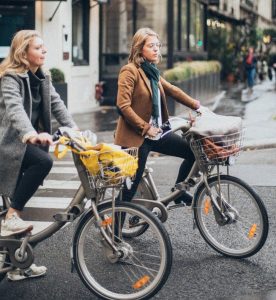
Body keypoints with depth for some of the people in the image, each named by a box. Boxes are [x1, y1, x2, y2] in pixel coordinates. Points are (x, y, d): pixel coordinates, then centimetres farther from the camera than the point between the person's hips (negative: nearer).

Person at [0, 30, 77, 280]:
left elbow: (56, 104, 8)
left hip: (28, 141, 8)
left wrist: (73, 128, -8)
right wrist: (31, 134, -50)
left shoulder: (42, 78, 12)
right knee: (43, 161, -33)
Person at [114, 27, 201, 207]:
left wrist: (196, 105, 11)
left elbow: (172, 90, 18)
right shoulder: (130, 71, -12)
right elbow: (123, 106, -18)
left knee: (193, 151, 7)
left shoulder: (152, 71, 13)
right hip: (136, 138, -8)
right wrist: (145, 128, -18)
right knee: (131, 186, -4)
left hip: (155, 133, 8)